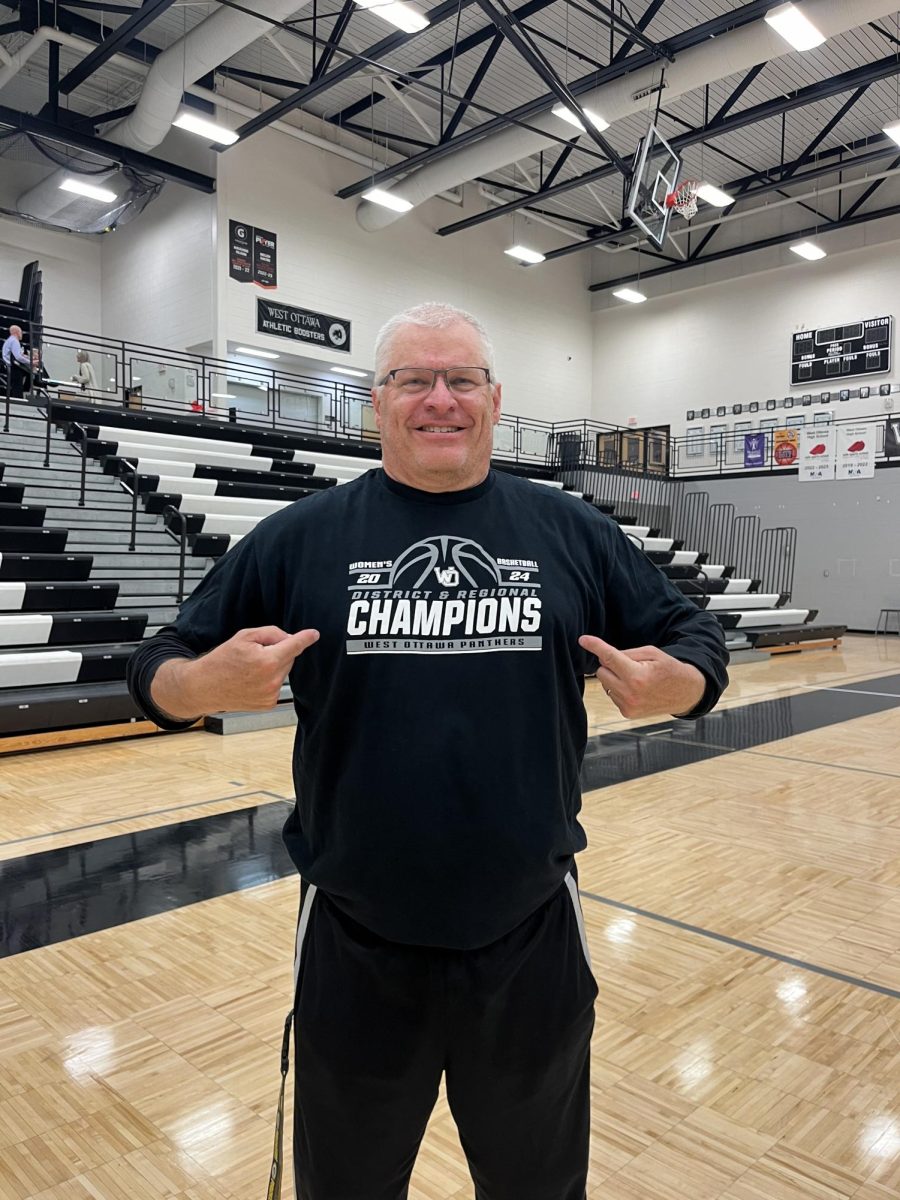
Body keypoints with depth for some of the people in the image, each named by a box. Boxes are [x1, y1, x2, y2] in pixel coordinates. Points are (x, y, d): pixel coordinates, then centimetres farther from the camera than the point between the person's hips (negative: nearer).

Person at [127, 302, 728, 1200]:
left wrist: (673, 684, -17)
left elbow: (695, 639, 6)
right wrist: (207, 685, -23)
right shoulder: (299, 538, -4)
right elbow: (159, 670, -1)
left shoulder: (573, 533, -1)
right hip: (356, 949, 0)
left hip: (533, 941, 2)